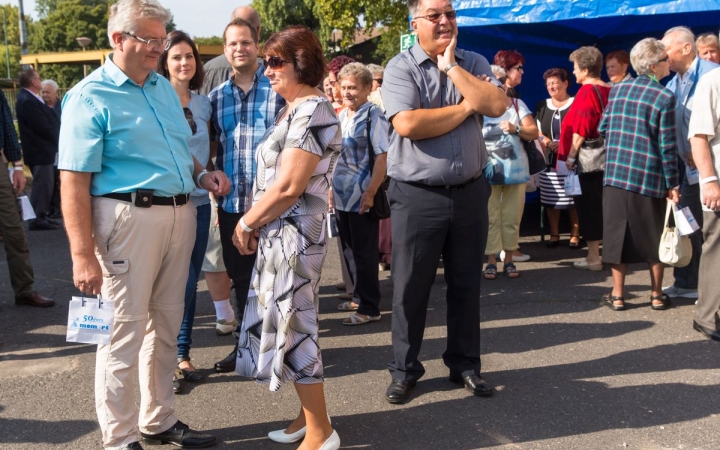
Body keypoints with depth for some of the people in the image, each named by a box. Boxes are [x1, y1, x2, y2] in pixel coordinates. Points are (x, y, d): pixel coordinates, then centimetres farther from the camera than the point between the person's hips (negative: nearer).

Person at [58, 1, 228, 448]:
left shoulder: (164, 87, 13)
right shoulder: (90, 97, -8)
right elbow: (74, 182, -14)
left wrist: (201, 174, 5)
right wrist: (83, 255, -20)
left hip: (180, 215, 8)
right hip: (128, 217, -7)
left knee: (167, 325, 16)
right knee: (125, 332, 0)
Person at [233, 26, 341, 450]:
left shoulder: (312, 112, -16)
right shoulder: (297, 110, 15)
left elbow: (288, 187, -22)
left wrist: (246, 223, -10)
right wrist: (254, 224, 9)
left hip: (293, 233, -10)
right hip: (281, 232, 10)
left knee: (292, 325, -2)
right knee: (288, 323, 14)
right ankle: (309, 415, 28)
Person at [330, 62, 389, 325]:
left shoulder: (373, 116, -11)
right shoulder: (341, 117, 10)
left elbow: (383, 156, -16)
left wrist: (370, 193, -20)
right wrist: (331, 186, 14)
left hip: (361, 198, -7)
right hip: (341, 197, 8)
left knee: (364, 254, 0)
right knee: (349, 250, 16)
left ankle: (369, 308, 10)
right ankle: (359, 297, 30)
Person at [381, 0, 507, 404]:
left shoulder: (474, 63, 7)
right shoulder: (400, 68, -6)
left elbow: (498, 105, -10)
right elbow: (408, 124, -21)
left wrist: (452, 67, -10)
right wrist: (467, 106, -10)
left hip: (470, 192, 4)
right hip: (417, 196, -3)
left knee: (466, 284, 13)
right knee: (410, 287, 5)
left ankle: (465, 363, 29)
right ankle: (405, 369, 21)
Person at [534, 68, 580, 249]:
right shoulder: (542, 106, 15)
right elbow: (536, 132, 13)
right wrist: (544, 141, -6)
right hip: (549, 162, 4)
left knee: (573, 199, -3)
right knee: (551, 200, 5)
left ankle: (575, 235, 6)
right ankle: (554, 234, 14)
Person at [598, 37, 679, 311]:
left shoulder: (617, 90, 5)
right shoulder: (664, 97, -9)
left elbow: (603, 129, 10)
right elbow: (667, 146, -10)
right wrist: (673, 184, -4)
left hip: (616, 174, 4)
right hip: (649, 178, -3)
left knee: (618, 233, 8)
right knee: (653, 237, 10)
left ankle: (617, 295, 12)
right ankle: (656, 295, 19)